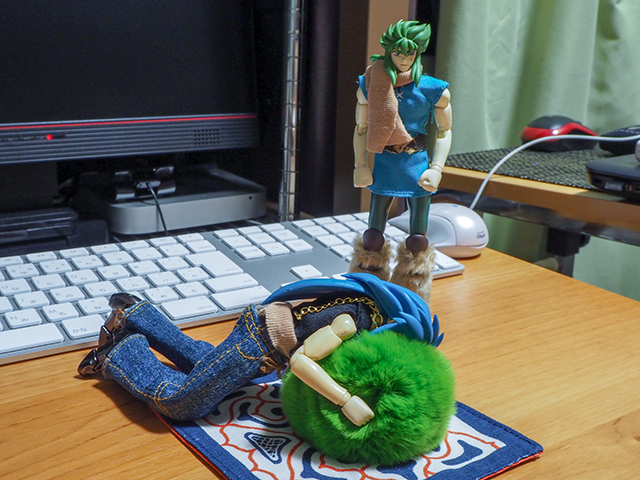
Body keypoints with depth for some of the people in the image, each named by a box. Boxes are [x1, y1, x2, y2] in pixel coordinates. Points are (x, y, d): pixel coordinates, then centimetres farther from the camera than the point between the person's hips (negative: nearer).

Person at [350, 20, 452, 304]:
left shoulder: (432, 89, -6)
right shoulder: (370, 85, -1)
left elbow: (444, 131, 2)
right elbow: (361, 128, 7)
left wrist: (436, 169, -7)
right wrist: (360, 165, -1)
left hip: (416, 165, -1)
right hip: (384, 165, 1)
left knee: (418, 239, 6)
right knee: (373, 236, 7)